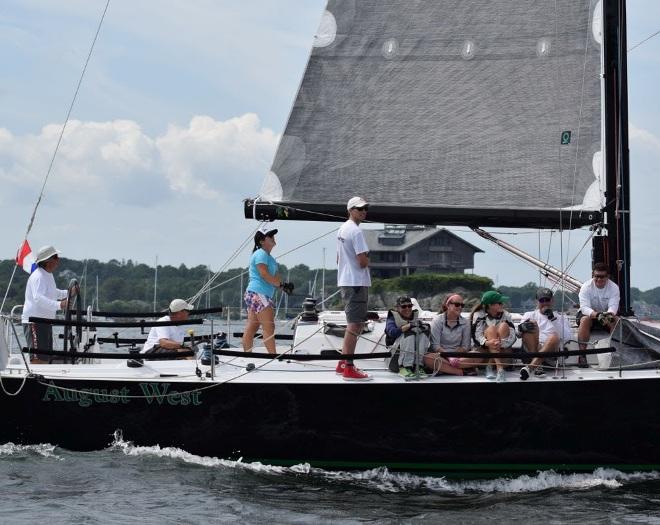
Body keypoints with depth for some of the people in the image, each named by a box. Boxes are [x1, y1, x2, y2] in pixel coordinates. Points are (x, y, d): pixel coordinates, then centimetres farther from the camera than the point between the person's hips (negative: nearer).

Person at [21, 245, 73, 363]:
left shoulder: (49, 275, 16)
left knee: (47, 359, 13)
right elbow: (38, 298, -33)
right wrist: (59, 305, -43)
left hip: (45, 322, 11)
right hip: (35, 322, -11)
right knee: (39, 359, -18)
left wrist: (69, 293, 24)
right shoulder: (38, 276, -17)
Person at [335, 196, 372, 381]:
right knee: (355, 324, -9)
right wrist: (367, 260, 1)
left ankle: (343, 363, 23)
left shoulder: (342, 230, 15)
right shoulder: (356, 231, -16)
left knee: (353, 323, 19)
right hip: (357, 283, -10)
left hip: (344, 281, 10)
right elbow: (363, 261, -21)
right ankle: (349, 368, -11)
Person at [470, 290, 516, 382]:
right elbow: (476, 335, -16)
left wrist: (501, 344, -33)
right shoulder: (479, 315, -5)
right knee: (491, 329, -29)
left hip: (503, 350, 2)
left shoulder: (506, 315, -1)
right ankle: (500, 369, -45)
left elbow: (512, 336, -11)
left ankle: (490, 366, -28)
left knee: (503, 326, -23)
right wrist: (487, 343, -38)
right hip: (484, 348, -2)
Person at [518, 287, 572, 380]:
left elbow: (566, 337, 6)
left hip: (551, 349, -1)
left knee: (554, 337, -33)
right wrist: (522, 327, -19)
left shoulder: (560, 317, 23)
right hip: (530, 350, 1)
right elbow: (519, 329, 6)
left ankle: (531, 367, -50)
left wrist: (553, 319, -1)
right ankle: (537, 366, -35)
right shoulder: (530, 315, 25)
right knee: (532, 324, -24)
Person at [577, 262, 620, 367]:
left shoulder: (614, 288, -13)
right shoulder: (586, 287, -18)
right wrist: (596, 314, -50)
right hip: (588, 313, -2)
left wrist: (609, 314, -50)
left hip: (607, 314, 2)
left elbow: (613, 306, -25)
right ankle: (582, 355, -36)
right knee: (585, 320, -36)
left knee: (615, 320, -30)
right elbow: (584, 307, -29)